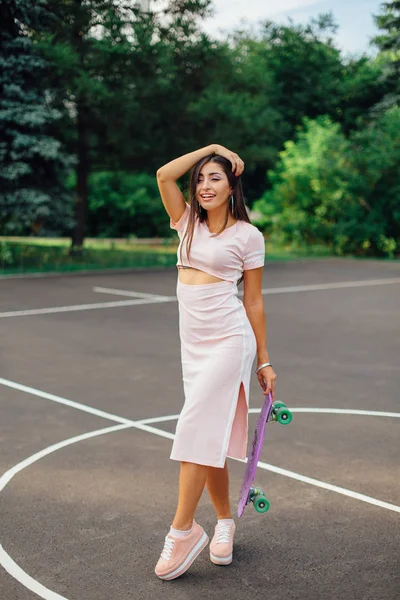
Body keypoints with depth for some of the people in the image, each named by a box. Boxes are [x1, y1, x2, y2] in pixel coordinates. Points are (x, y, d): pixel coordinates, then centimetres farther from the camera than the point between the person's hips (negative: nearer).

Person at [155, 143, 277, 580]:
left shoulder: (247, 235, -2)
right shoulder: (188, 223, 11)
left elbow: (253, 301, 1)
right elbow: (164, 174, 0)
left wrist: (264, 361, 3)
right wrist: (211, 147, 6)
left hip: (228, 339, -5)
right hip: (193, 342, 5)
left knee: (196, 430, -12)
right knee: (211, 435, 10)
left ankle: (184, 529, -4)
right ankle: (224, 521, 23)